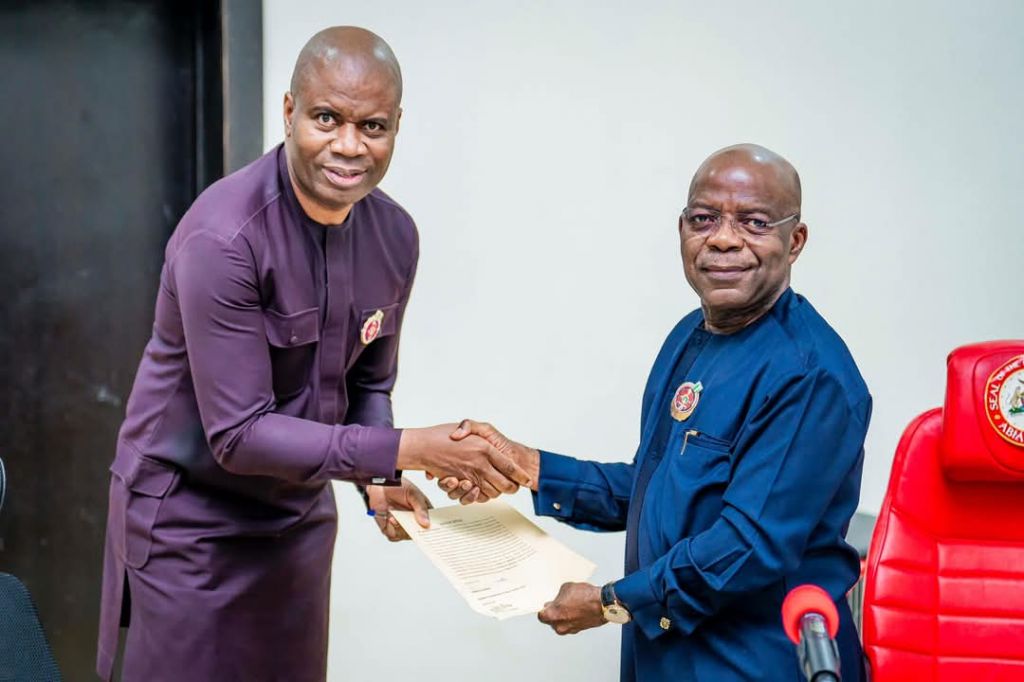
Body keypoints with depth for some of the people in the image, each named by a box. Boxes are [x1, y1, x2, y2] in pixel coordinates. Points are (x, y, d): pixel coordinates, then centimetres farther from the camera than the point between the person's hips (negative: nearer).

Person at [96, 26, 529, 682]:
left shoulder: (395, 235, -4)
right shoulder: (222, 237, -25)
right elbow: (240, 434, -25)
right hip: (190, 517, -6)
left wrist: (379, 479, -11)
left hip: (299, 515, 6)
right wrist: (408, 450, -29)